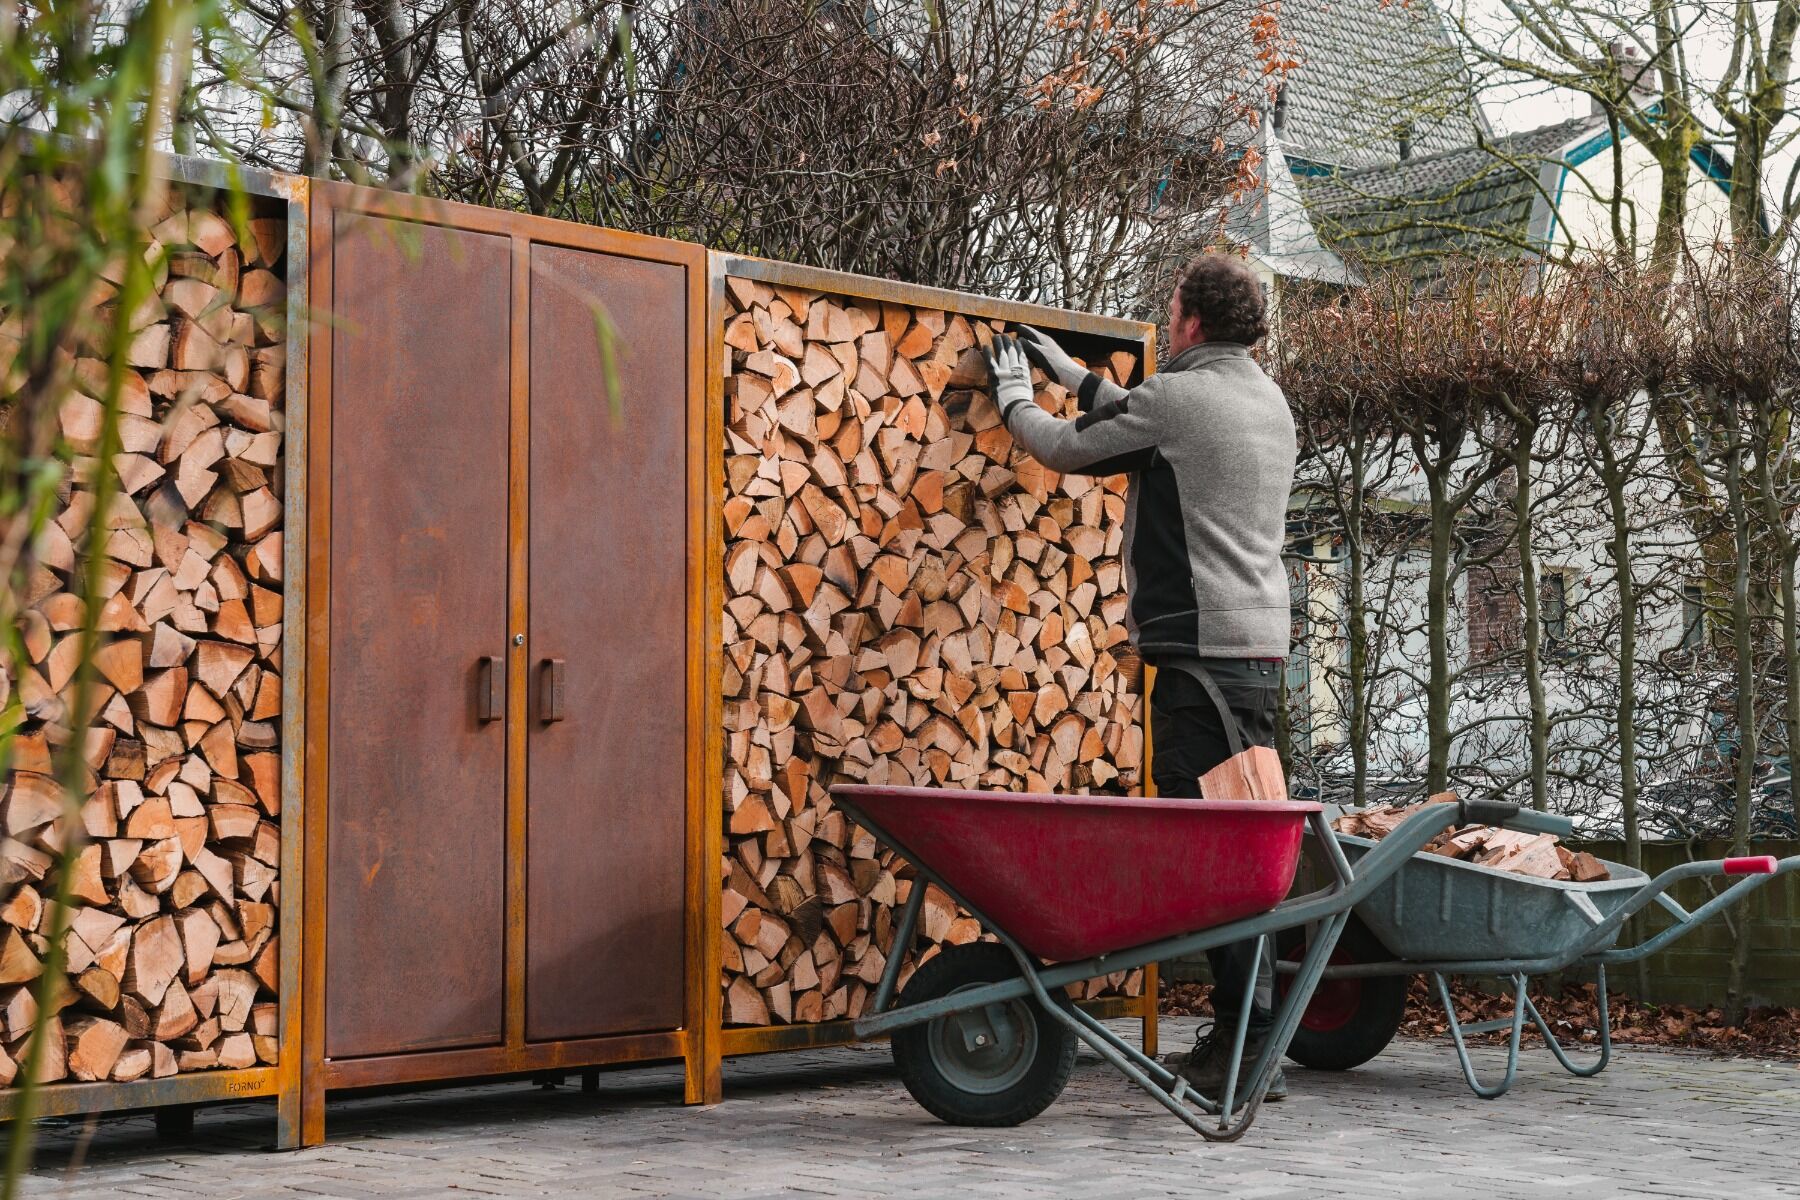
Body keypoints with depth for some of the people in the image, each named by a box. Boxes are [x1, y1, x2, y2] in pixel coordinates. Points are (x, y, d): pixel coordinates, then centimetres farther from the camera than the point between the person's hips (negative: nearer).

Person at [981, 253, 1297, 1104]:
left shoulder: (1179, 395, -8)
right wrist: (1073, 376, 40)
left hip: (1203, 649, -9)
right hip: (1257, 648, 9)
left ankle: (1249, 1048, -11)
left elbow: (1065, 450, 4)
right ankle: (1237, 1036, 14)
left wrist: (1013, 396, 23)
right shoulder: (1267, 401, 19)